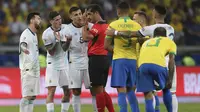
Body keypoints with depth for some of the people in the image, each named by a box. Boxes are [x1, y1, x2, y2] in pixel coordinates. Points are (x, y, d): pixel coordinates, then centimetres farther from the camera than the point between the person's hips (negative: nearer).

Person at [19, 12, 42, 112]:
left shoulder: (34, 34, 18)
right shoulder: (26, 34, -12)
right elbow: (22, 45, -30)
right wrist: (24, 49, -51)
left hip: (35, 69, 10)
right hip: (28, 69, -10)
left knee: (33, 96, 10)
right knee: (27, 95, -13)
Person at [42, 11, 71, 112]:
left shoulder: (65, 29, -5)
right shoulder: (47, 34, -14)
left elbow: (64, 49, -11)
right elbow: (51, 52, -13)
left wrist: (68, 41, -31)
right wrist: (57, 40, -25)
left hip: (64, 64, 4)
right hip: (52, 64, -4)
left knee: (67, 91, 6)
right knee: (51, 91, -12)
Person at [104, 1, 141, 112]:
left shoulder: (113, 25, -3)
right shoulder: (137, 25, 3)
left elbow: (106, 46, -3)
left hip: (119, 60, -3)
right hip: (133, 60, 3)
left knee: (121, 91, -5)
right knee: (130, 89, 17)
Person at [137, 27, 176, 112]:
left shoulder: (146, 42, 39)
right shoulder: (170, 42, 29)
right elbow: (171, 61, 14)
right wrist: (170, 80, 10)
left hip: (143, 64, 2)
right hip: (158, 64, -2)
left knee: (148, 97, 6)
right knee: (166, 89, 25)